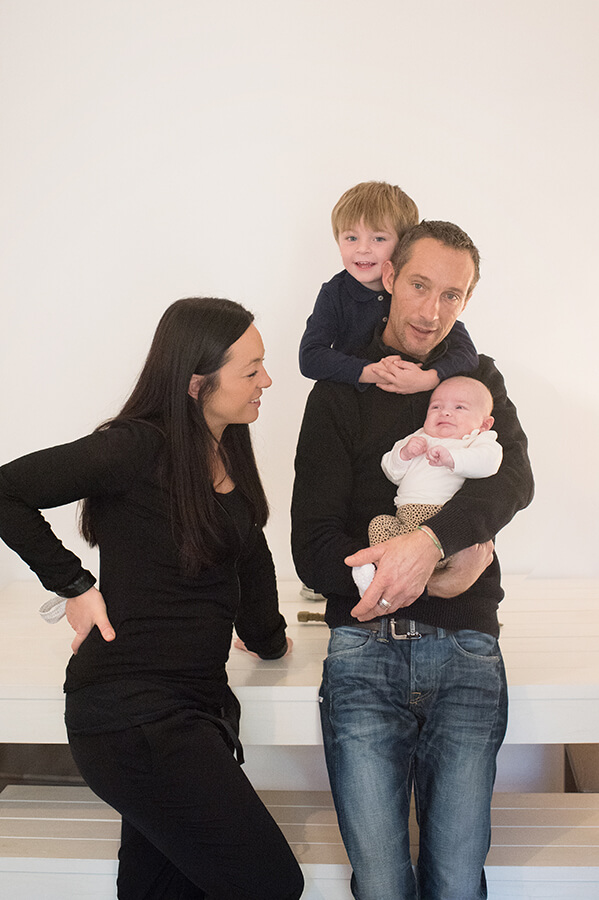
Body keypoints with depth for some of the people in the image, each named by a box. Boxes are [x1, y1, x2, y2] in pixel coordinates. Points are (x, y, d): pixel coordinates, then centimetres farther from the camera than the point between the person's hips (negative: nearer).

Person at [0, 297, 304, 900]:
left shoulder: (227, 454, 11)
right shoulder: (139, 448, -15)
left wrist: (268, 639, 24)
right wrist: (75, 585, -13)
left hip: (198, 704, 8)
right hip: (134, 710, -8)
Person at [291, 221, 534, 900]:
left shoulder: (478, 380, 14)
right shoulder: (340, 391, 7)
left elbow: (514, 478, -8)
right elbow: (313, 550, 0)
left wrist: (429, 538, -27)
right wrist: (436, 574, -13)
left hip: (465, 652, 1)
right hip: (364, 650, -1)